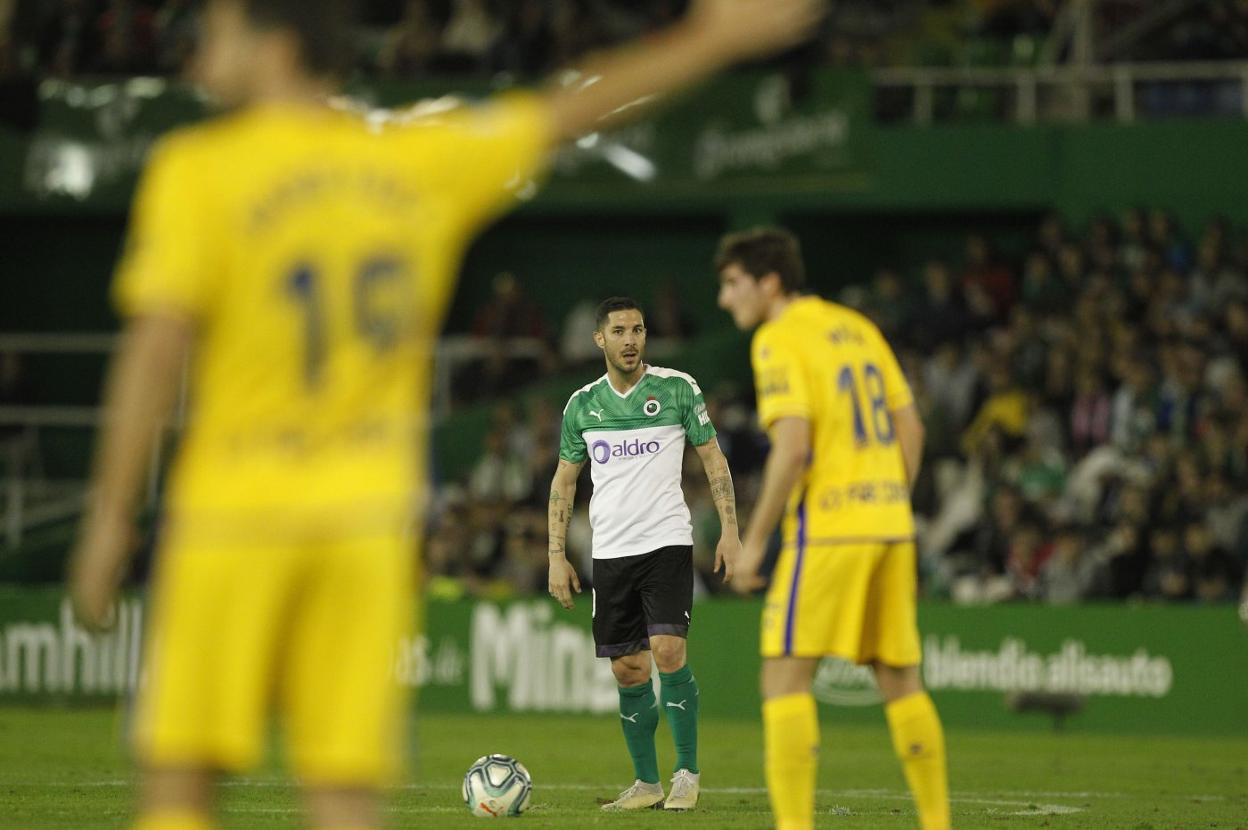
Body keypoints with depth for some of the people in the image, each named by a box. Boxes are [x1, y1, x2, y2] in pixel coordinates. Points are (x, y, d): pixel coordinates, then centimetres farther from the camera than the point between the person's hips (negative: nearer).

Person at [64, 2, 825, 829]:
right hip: (370, 516, 4)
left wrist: (111, 515, -9)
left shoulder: (197, 170, -6)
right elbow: (569, 110, 17)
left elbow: (159, 342, -12)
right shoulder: (421, 163, 7)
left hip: (234, 510, -4)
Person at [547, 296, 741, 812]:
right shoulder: (582, 403, 8)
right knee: (627, 670, 4)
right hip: (610, 552, 3)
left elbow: (713, 459, 5)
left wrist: (729, 529, -4)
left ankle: (687, 775, -5)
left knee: (667, 653, -17)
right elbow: (564, 482, 14)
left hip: (667, 542, -3)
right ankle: (646, 783, 15)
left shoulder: (678, 389, 0)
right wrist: (557, 557, 7)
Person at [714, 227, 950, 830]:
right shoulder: (856, 328, 15)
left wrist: (754, 540, -12)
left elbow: (793, 446, -17)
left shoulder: (779, 340, -7)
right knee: (900, 681, 13)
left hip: (827, 529, -7)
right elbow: (910, 428, 16)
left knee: (785, 677, -5)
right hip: (890, 528, 8)